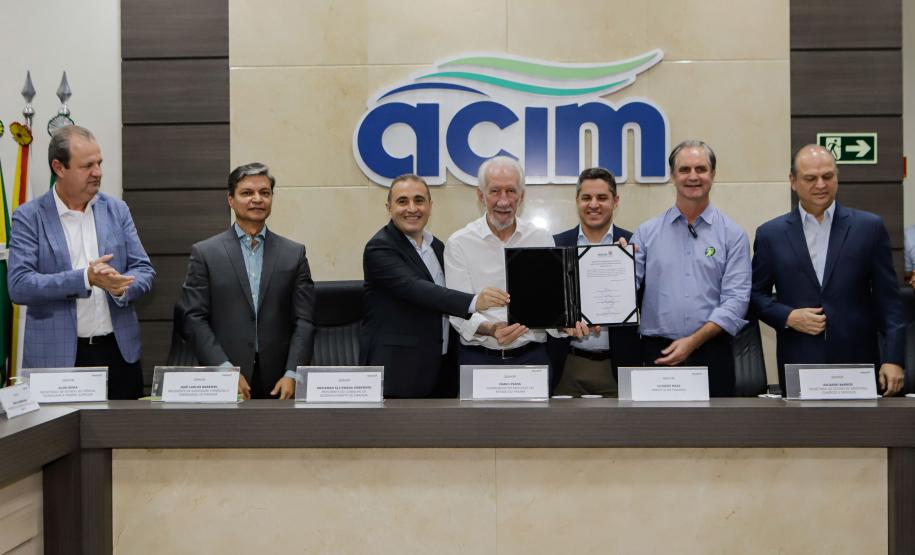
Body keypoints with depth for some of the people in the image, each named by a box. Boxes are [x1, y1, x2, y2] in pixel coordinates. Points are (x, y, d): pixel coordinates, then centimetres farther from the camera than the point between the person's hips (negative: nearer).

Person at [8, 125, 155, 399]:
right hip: (57, 357, -3)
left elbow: (144, 271, 7)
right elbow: (19, 286, -12)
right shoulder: (29, 217, -3)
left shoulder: (116, 210, 7)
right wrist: (85, 279, -22)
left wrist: (121, 287, -16)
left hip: (120, 352, 3)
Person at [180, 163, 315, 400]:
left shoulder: (294, 253, 7)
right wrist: (226, 370, -13)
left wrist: (292, 375, -9)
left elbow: (304, 321, 3)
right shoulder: (204, 253, 3)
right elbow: (195, 319, -2)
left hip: (278, 383, 1)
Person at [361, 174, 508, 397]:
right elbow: (415, 290, -25)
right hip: (398, 370, -7)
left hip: (443, 368, 7)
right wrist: (474, 302, -36)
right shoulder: (379, 248, -11)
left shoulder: (437, 247, 13)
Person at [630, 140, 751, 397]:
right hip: (657, 353, 1)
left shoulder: (732, 235, 3)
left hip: (710, 352, 0)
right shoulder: (647, 233, 7)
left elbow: (736, 299, -4)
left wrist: (693, 341, -13)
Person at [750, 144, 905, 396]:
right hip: (798, 364, 0)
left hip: (858, 362, 0)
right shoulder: (770, 234, 5)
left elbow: (888, 299, 3)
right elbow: (756, 294, 11)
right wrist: (788, 316, -8)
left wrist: (893, 359, -4)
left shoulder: (869, 227, 4)